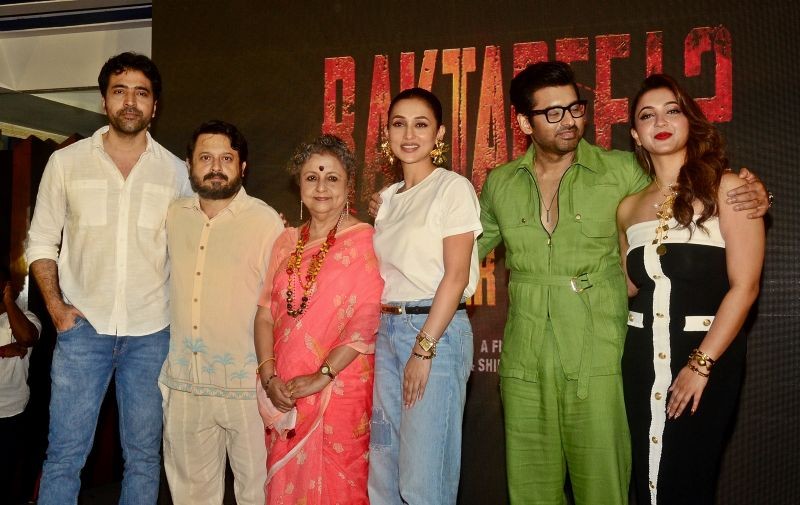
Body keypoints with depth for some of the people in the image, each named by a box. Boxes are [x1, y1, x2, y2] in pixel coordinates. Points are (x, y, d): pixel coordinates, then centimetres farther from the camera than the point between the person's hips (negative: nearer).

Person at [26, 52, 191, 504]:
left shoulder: (174, 171, 4)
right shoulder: (66, 162, 2)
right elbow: (42, 241, 7)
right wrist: (56, 306, -4)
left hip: (151, 333, 1)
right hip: (83, 329, -1)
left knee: (144, 454, 9)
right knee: (65, 453, 1)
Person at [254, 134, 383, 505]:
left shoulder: (364, 241, -5)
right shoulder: (287, 242, 11)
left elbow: (366, 322, -14)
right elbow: (265, 313, 7)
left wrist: (321, 377, -18)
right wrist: (269, 375, -5)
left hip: (340, 389, -5)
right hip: (284, 395, 5)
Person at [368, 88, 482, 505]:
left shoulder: (453, 188, -4)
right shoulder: (388, 197, 15)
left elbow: (456, 275, -11)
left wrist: (424, 349, -15)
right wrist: (375, 331, 4)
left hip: (437, 330, -6)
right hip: (387, 329, 7)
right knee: (383, 468, 11)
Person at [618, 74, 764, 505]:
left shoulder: (726, 187, -4)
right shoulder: (629, 207, 10)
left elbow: (744, 286, -11)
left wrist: (701, 364, -15)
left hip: (708, 352, -4)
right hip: (642, 356, 4)